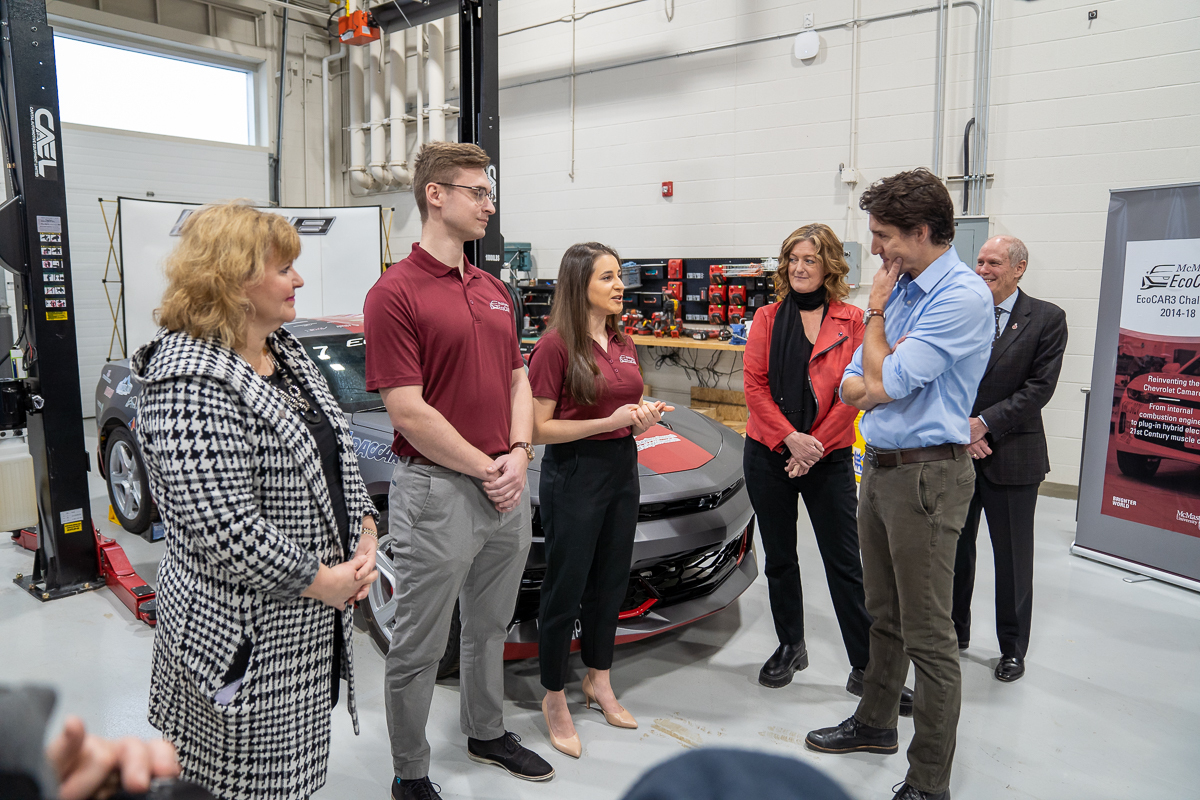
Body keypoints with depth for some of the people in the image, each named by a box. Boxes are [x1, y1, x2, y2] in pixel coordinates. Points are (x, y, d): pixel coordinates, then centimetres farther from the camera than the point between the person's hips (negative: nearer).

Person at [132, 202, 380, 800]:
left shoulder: (285, 352, 7)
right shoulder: (191, 381, -23)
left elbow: (338, 454, 13)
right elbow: (224, 532, -28)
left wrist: (364, 533, 0)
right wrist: (319, 580, -17)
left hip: (313, 618, 9)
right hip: (247, 636, -8)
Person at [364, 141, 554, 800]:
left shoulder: (494, 290, 12)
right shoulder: (395, 293, -13)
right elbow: (407, 411, -17)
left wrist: (518, 455, -3)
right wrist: (485, 469, -13)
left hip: (508, 490, 8)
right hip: (437, 492, -7)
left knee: (490, 626, 23)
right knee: (419, 647, 9)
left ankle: (486, 732, 45)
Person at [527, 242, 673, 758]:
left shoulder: (621, 342, 8)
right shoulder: (555, 344, -14)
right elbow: (539, 429, -16)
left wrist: (641, 417, -1)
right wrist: (610, 422, -22)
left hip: (622, 467, 7)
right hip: (573, 472, -7)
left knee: (611, 581, 17)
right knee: (565, 588, 5)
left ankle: (599, 680, 37)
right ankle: (554, 699, 23)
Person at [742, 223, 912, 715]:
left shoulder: (851, 321, 0)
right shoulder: (768, 318, 5)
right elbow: (754, 385, -3)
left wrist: (814, 446, -14)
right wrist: (790, 437, -14)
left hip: (828, 456, -2)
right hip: (768, 453, 2)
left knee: (845, 563, 1)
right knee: (779, 557, 13)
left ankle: (865, 668, 12)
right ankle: (790, 647, 32)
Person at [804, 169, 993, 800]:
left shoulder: (964, 296, -15)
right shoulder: (901, 288, 12)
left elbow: (885, 381, -20)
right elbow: (853, 386, 11)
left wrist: (877, 310, -6)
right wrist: (872, 386, -13)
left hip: (926, 475, -9)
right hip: (879, 466, 9)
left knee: (928, 635, 0)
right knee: (884, 615, 21)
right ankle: (875, 723, 39)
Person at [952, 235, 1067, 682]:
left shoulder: (1047, 319, -3)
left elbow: (1040, 387, -10)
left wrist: (984, 423, -17)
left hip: (1012, 456, -3)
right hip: (957, 451, 3)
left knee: (1013, 558, 8)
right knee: (955, 549, 14)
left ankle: (1013, 649, 26)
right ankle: (955, 632, 32)